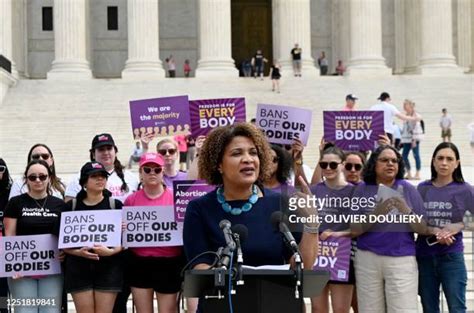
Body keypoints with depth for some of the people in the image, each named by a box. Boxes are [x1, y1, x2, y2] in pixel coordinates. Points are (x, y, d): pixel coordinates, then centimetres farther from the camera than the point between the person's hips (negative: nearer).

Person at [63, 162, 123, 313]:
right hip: (79, 268, 0)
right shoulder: (71, 206, 5)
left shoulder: (115, 205, 4)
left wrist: (111, 251, -15)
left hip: (108, 268, 0)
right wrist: (77, 252, -14)